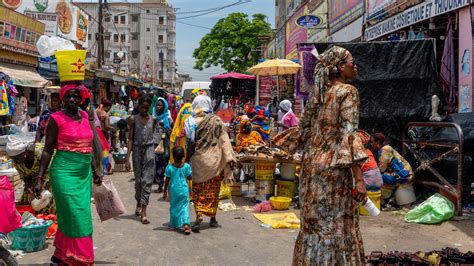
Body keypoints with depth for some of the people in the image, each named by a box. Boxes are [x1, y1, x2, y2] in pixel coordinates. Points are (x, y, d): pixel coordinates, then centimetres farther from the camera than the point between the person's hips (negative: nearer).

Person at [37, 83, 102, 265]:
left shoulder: (85, 116, 11)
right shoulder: (56, 119, -5)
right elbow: (48, 150, -5)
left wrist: (95, 170, 19)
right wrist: (40, 178, -8)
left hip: (84, 173, 6)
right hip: (64, 171, -6)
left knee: (82, 216, 11)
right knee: (75, 216, -6)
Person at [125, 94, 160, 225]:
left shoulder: (153, 119, 3)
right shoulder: (133, 119, -1)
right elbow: (130, 139, -2)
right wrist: (127, 158, -8)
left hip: (149, 151, 0)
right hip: (137, 150, 0)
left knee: (147, 181, -6)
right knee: (138, 180, 11)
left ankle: (143, 213, -8)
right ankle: (139, 204, 35)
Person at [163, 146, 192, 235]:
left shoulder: (169, 167, -8)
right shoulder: (187, 166, -6)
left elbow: (167, 180, -3)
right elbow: (190, 178, 3)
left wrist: (165, 191, 6)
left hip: (173, 190, 0)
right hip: (184, 189, 0)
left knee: (173, 207, 15)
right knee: (184, 207, 2)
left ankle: (174, 224, 23)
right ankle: (186, 223, -14)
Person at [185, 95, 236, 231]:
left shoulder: (192, 122, -6)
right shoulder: (217, 121, -5)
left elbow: (189, 143, -4)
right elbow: (224, 140, -7)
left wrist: (186, 159, 4)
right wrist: (230, 158, -5)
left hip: (199, 160, -1)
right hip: (215, 160, 1)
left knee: (199, 190, 8)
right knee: (213, 190, 13)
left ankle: (199, 215, -12)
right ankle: (213, 218, 20)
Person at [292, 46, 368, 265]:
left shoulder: (316, 92, 11)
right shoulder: (348, 91, -9)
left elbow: (304, 130, 14)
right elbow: (348, 135, -17)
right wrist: (358, 178, -18)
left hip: (311, 163, 7)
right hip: (333, 166, -7)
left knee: (313, 222, 15)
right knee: (335, 224, 2)